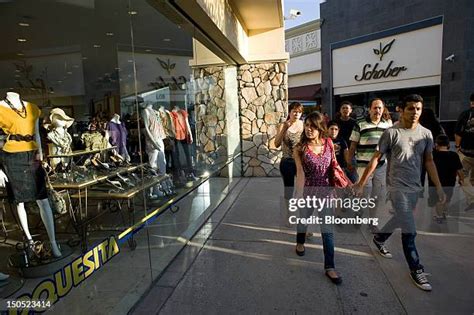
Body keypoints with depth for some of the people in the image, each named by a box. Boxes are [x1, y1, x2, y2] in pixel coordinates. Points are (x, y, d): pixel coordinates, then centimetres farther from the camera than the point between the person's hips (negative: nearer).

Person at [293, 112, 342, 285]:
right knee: (303, 219, 22)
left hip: (325, 190, 1)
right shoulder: (300, 148, -13)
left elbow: (333, 164, 8)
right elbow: (300, 172, -23)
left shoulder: (328, 143, -5)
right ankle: (300, 242, 53)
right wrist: (299, 195, -31)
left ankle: (329, 267, 14)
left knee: (327, 229, 2)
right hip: (307, 190, -1)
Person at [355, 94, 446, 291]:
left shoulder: (426, 134, 5)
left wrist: (438, 187, 7)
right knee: (409, 230, -5)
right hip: (397, 186, -6)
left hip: (415, 187, 6)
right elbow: (375, 159, -9)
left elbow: (429, 162, 11)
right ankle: (416, 269, 11)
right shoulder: (391, 133, -10)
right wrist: (361, 184, -11)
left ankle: (379, 238, 46)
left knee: (400, 219, 21)